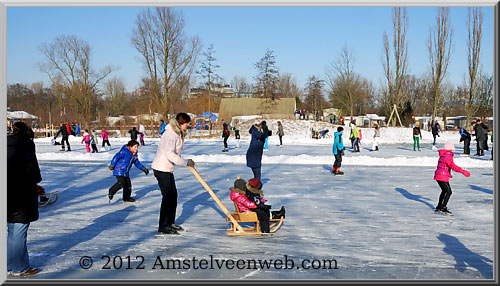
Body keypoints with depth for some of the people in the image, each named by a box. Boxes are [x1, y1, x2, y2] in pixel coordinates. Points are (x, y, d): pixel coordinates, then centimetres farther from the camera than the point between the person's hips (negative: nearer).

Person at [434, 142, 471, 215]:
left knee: (444, 191, 23)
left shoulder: (442, 156, 15)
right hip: (443, 177, -10)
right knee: (449, 191, -7)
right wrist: (463, 171, -34)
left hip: (438, 176, 10)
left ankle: (439, 206, 31)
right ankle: (443, 207, -12)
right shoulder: (448, 156, -15)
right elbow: (453, 166, -28)